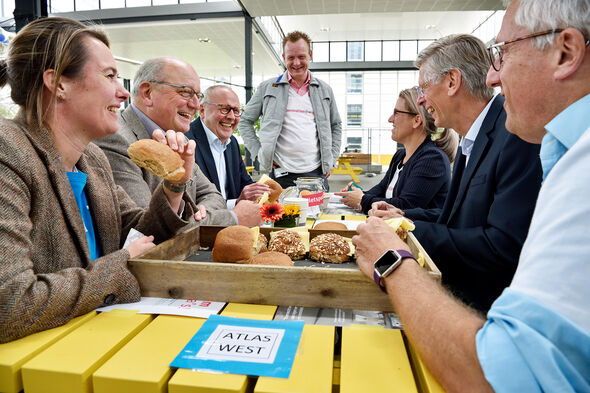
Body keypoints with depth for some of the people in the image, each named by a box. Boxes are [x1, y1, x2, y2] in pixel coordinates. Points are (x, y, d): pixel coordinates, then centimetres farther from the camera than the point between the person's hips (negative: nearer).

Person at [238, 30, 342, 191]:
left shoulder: (325, 90, 12)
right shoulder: (267, 88, 5)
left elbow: (336, 125, 22)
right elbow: (245, 122, 10)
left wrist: (331, 158, 11)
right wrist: (258, 152, -1)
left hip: (316, 173, 2)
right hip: (281, 174, -2)